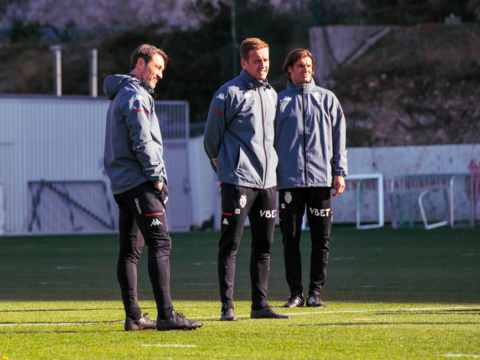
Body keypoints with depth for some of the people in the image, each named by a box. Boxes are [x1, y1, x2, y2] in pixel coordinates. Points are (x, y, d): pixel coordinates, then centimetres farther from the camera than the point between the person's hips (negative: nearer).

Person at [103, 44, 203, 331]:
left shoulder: (121, 95, 22)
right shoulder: (136, 96, -10)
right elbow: (143, 142, -18)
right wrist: (157, 177, -12)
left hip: (123, 185, 11)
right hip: (141, 182, -11)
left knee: (130, 250, 8)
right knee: (160, 243, -15)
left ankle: (133, 317, 9)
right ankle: (166, 315, -22)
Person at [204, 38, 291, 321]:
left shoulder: (272, 95, 15)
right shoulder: (229, 94, -6)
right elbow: (212, 137, 0)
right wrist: (222, 165, 7)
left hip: (267, 180, 7)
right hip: (238, 180, -7)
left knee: (264, 246, 8)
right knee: (230, 246, -5)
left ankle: (260, 305, 13)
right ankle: (227, 306, -4)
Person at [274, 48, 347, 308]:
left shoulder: (327, 99, 10)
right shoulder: (278, 101, 8)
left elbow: (339, 137, 9)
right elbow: (270, 140, 9)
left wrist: (339, 172, 1)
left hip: (320, 179, 1)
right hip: (289, 180, 0)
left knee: (321, 238, 0)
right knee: (290, 238, 0)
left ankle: (315, 291, 6)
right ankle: (295, 291, 7)